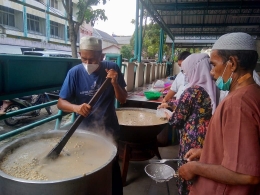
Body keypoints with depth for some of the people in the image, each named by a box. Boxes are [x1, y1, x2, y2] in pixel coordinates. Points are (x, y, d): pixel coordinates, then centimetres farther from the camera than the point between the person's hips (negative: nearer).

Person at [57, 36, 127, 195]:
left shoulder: (112, 68, -9)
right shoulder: (75, 73, -12)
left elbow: (123, 100, -6)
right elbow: (61, 102, -10)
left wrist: (115, 83, -25)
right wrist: (76, 107, -31)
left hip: (108, 130, 0)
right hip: (84, 131, 0)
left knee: (112, 169, 9)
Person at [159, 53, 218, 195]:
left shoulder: (192, 92, -20)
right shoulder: (212, 89, 2)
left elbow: (177, 121, -13)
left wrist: (167, 115, 8)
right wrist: (168, 104, 24)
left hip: (192, 141, -7)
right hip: (208, 138, 7)